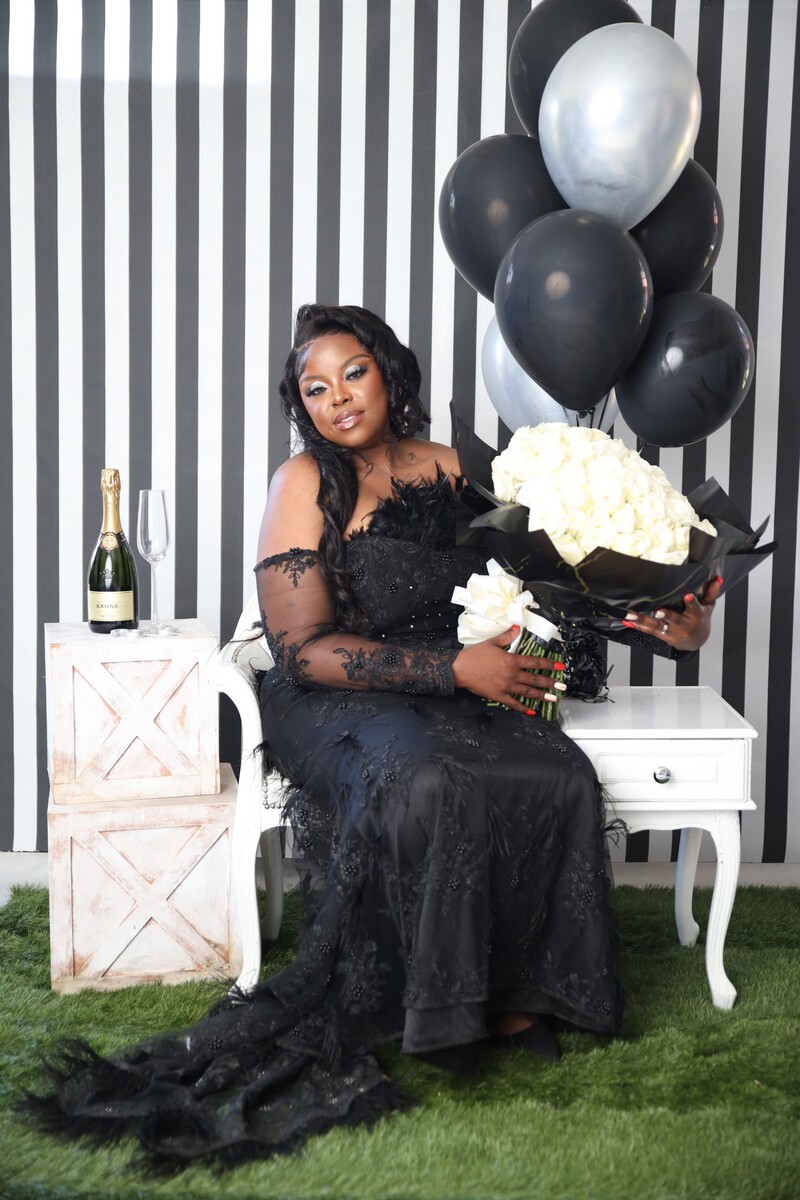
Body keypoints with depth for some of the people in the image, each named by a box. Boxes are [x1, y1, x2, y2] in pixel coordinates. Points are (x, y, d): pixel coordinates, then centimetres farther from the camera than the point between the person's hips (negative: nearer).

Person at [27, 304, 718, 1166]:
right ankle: (442, 1006, -17)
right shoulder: (304, 485, -6)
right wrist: (454, 668, -19)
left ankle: (517, 994, -8)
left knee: (561, 779, -23)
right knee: (427, 786, -36)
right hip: (332, 704, -4)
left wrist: (644, 616, 1)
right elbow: (304, 651, -13)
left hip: (451, 693, 5)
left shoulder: (445, 471, 8)